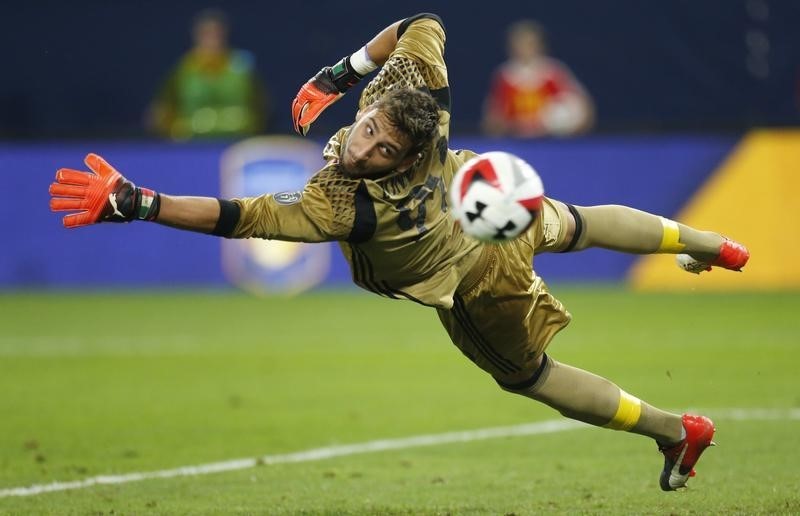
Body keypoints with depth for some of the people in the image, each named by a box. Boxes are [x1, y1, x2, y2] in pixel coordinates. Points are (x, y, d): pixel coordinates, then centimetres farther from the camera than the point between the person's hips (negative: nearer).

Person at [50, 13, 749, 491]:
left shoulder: (345, 207, -48)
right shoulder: (407, 91, -33)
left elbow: (241, 218, -52)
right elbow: (424, 25, -15)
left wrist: (131, 202, -56)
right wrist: (340, 73, -20)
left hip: (477, 290, -5)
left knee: (530, 376, 21)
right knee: (579, 223, 35)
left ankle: (677, 430, 34)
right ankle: (705, 243, 61)